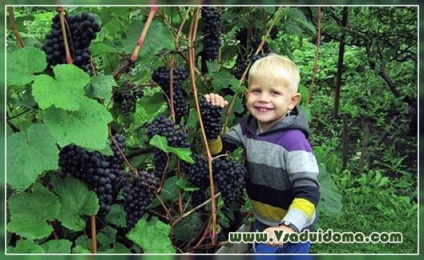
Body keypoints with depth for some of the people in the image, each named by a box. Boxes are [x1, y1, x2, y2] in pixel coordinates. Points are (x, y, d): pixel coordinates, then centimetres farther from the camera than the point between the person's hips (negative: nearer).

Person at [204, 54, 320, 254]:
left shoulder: (294, 140, -29)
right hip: (263, 223, 6)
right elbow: (216, 150, -3)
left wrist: (288, 227, -45)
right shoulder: (247, 128, -9)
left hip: (293, 227, -6)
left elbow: (308, 191, -32)